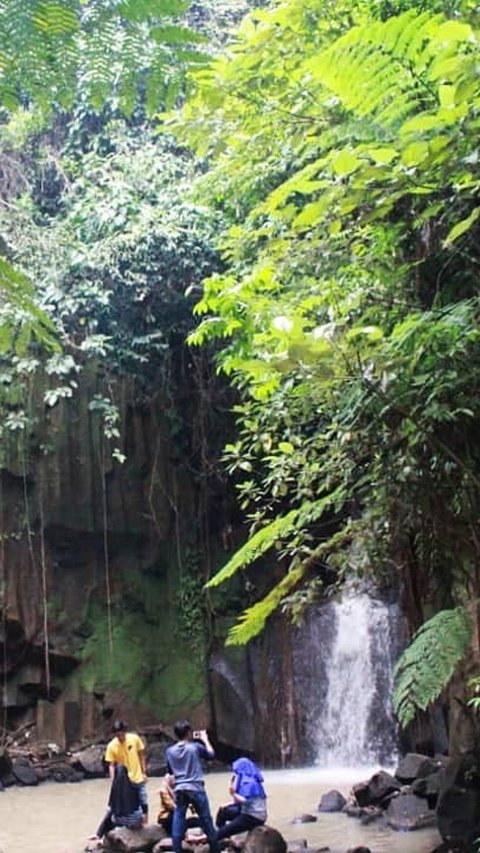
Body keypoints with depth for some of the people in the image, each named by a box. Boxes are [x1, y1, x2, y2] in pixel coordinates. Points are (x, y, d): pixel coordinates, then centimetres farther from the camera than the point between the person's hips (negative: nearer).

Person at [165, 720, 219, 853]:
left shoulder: (169, 751, 1)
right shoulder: (195, 747, -8)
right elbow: (211, 755, 8)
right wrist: (205, 740, 20)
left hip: (179, 790, 2)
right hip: (196, 789, -2)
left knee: (178, 823, 6)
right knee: (206, 820, 8)